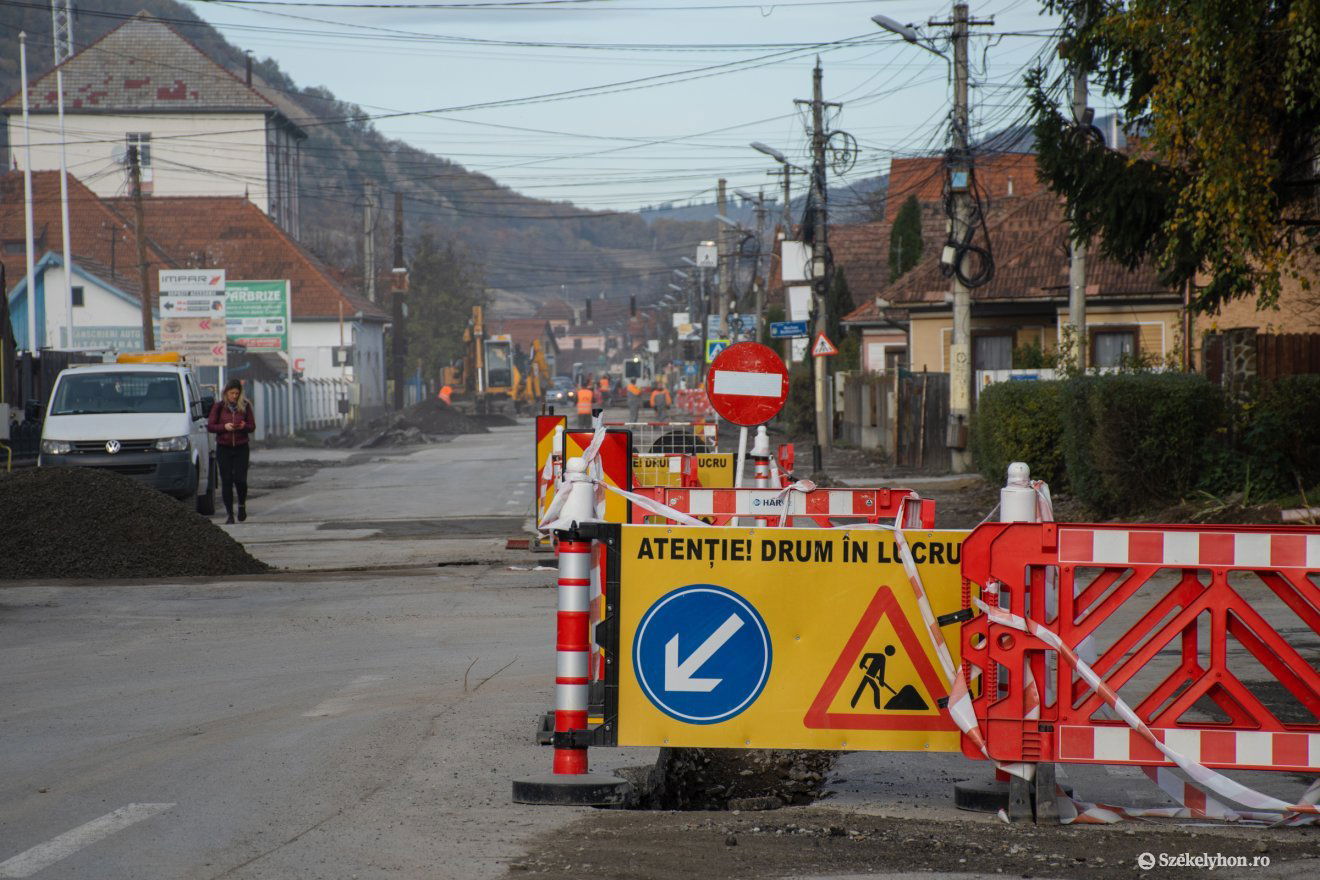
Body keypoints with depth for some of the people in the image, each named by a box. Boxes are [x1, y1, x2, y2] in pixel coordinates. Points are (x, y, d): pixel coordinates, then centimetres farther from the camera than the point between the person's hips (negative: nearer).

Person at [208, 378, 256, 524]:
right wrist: (224, 427, -17)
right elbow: (210, 426, 0)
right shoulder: (219, 406, 1)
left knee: (240, 479, -9)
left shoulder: (245, 406, 3)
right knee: (226, 481, -1)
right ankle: (230, 514, 6)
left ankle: (242, 505, 20)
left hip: (241, 448, 0)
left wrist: (244, 426, -17)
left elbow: (252, 426, 5)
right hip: (223, 448, 0)